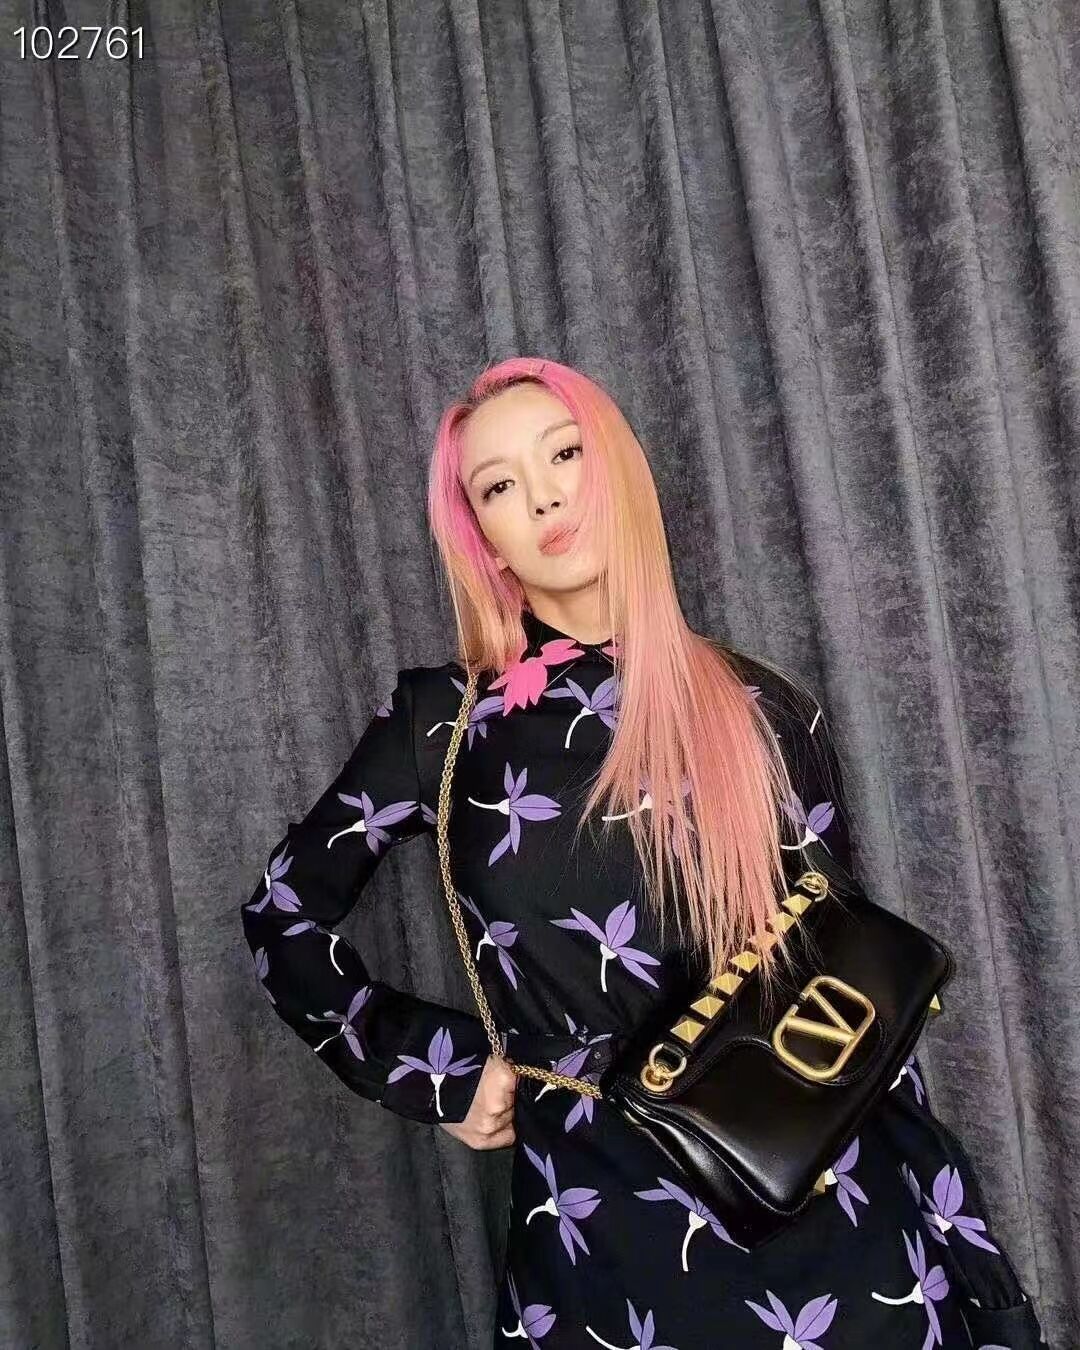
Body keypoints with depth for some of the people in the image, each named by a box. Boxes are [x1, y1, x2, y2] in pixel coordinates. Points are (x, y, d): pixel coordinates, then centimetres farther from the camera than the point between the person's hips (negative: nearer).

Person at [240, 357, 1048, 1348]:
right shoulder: (445, 723, -7)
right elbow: (283, 915, 4)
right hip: (603, 1246, -1)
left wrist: (975, 1261, 5)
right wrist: (436, 1068, -3)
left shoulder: (764, 711, -3)